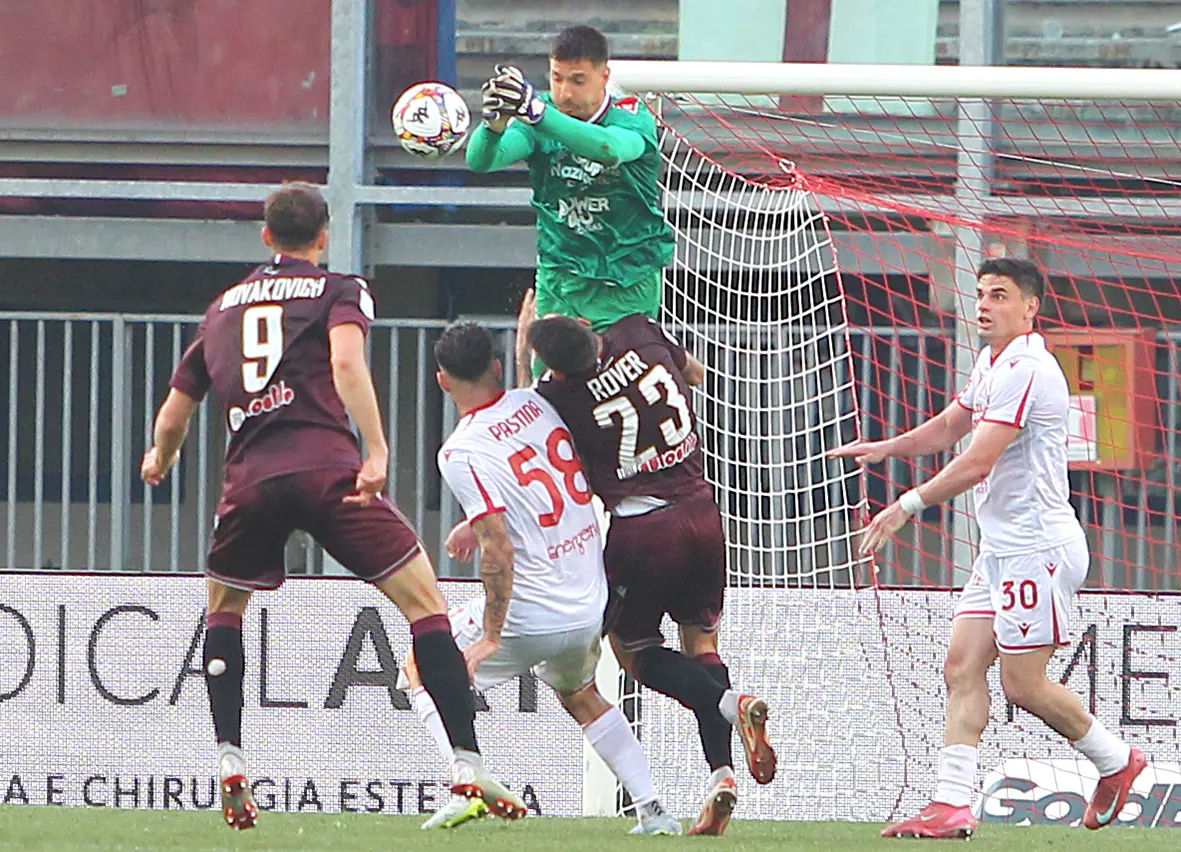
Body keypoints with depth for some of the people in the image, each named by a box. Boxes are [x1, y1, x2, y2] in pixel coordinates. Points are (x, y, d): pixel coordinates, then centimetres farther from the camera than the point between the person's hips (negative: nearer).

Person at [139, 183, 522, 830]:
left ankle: (230, 762, 14)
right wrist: (376, 452, -17)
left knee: (224, 609, 28)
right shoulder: (340, 290, 13)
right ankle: (467, 766, -7)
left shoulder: (223, 307, 25)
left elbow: (171, 419, 30)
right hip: (326, 469, -3)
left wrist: (159, 462, 51)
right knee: (425, 602, 3)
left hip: (249, 479, 3)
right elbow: (346, 362, -10)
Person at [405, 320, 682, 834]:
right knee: (580, 696, 32)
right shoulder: (535, 402, 1)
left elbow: (499, 548, -23)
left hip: (529, 617, -6)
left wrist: (492, 636, -16)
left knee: (422, 671, 14)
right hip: (592, 608, 6)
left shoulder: (462, 453, -17)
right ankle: (652, 809, 19)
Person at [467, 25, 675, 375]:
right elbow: (480, 161, -20)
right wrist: (494, 123, -45)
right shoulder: (540, 123, -3)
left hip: (628, 286, -3)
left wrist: (537, 112, -53)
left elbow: (610, 147, -36)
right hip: (559, 277, 3)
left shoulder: (632, 119, -11)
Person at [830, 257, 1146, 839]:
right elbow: (950, 426, 29)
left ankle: (1115, 761, 16)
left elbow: (976, 464, -24)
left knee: (1023, 684, -5)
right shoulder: (992, 363, 14)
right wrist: (887, 447, 12)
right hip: (1001, 548, 10)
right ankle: (952, 805, -6)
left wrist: (906, 507, -21)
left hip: (1038, 549, -10)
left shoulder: (1025, 370, -18)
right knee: (963, 667, -1)